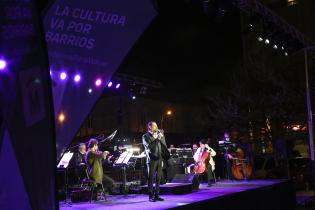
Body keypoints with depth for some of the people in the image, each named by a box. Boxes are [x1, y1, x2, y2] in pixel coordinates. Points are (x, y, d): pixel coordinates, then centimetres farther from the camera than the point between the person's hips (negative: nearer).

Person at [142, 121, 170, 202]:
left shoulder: (159, 134, 16)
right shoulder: (145, 136, -1)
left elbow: (164, 146, 13)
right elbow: (149, 146, -16)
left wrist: (162, 137, -1)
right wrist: (157, 139, -19)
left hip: (159, 159, 5)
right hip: (151, 159, -5)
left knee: (158, 178, 6)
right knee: (151, 178, -2)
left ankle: (157, 195, 13)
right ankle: (151, 196, 2)